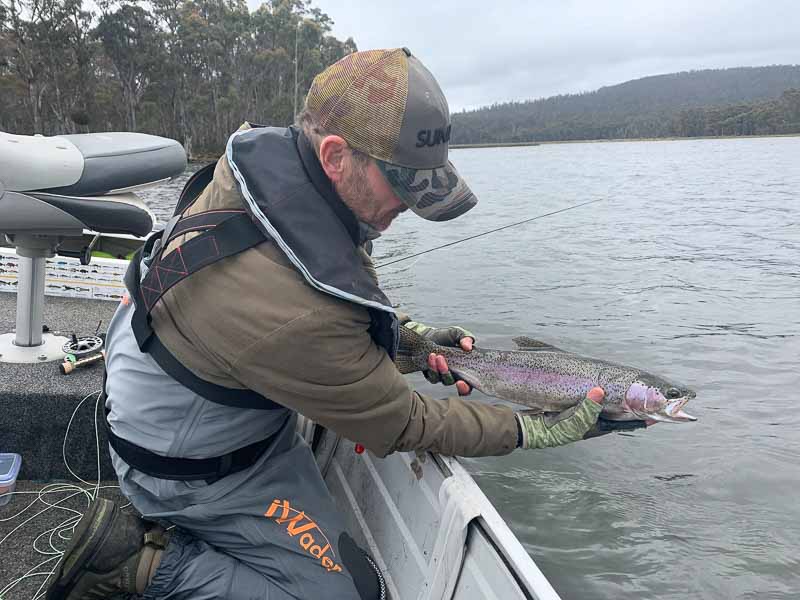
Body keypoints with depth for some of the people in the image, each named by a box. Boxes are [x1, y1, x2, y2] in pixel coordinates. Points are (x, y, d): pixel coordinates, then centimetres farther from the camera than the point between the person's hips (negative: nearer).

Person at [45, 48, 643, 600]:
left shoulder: (266, 149, -16)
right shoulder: (297, 316, -41)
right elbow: (404, 426, -24)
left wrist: (410, 331, -3)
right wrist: (547, 430, -14)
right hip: (195, 464, -8)